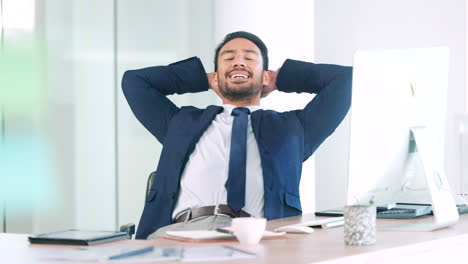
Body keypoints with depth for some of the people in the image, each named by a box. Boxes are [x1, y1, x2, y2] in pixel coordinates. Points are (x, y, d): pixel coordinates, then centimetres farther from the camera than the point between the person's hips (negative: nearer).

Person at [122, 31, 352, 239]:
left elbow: (344, 78, 25)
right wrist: (203, 80, 36)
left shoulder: (290, 127, 27)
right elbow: (134, 80, 35)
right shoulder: (183, 123, 32)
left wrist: (281, 79, 34)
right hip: (181, 230, 1)